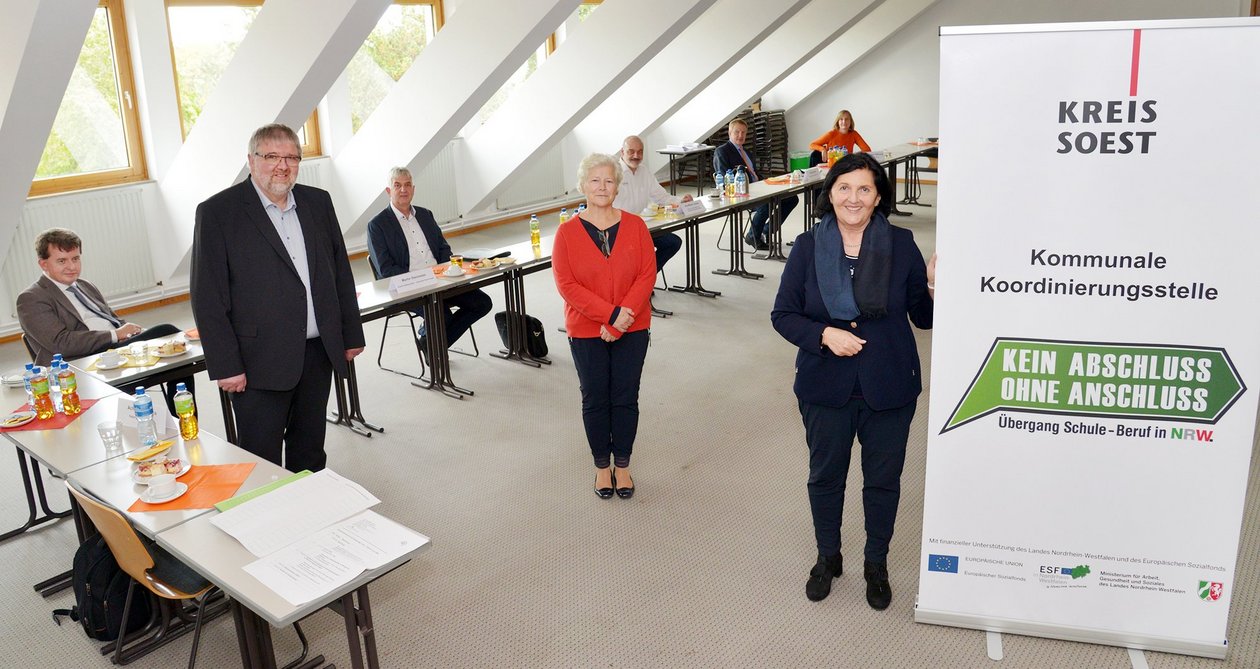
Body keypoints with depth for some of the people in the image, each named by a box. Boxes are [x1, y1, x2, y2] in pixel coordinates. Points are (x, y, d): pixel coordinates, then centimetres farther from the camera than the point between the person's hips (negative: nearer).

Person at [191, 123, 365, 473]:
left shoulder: (318, 202, 8)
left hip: (319, 353, 5)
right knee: (261, 462, 3)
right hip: (260, 363, -5)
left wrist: (352, 335, 11)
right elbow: (208, 297, -9)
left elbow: (341, 272, 13)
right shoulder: (217, 212, -7)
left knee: (310, 453, 18)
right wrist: (226, 365, -12)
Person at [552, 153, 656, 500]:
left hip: (632, 329, 1)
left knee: (625, 398, 8)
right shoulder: (567, 232, -7)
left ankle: (622, 465, 25)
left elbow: (647, 274, -6)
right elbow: (566, 284, -12)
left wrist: (625, 316, -17)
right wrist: (612, 313, -19)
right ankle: (602, 466, 26)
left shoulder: (635, 225, -2)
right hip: (586, 332, -1)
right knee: (595, 399, 10)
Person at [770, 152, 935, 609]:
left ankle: (876, 564, 37)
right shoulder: (808, 248, -5)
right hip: (826, 387, 0)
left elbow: (923, 318, 0)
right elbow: (783, 315, -3)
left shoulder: (901, 245, -5)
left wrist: (933, 287, -21)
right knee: (825, 476, 16)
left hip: (890, 388, 0)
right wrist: (824, 335, -19)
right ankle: (828, 558, 39)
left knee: (883, 479, 14)